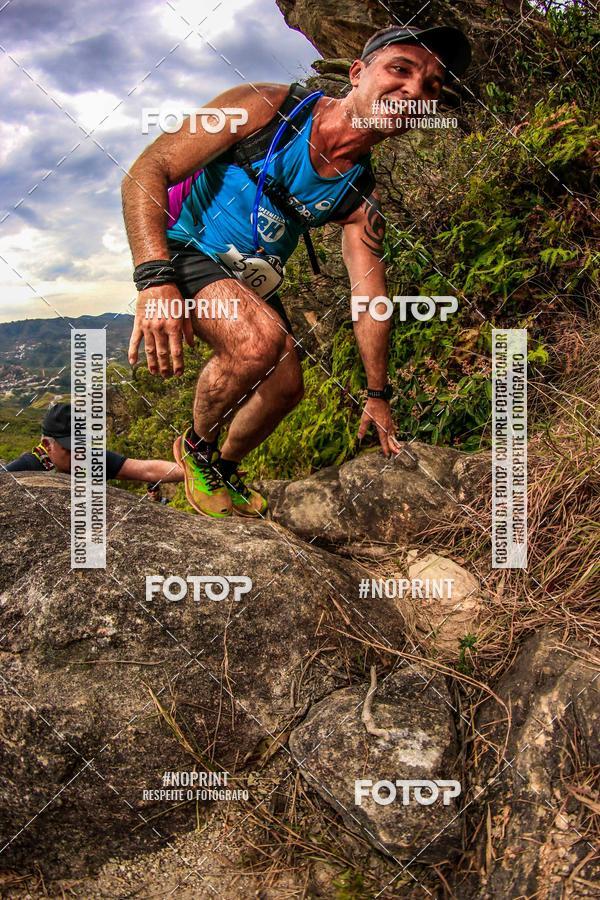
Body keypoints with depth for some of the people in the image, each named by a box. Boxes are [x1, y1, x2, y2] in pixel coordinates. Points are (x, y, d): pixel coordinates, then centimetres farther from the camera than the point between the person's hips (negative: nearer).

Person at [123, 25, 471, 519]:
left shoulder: (362, 197, -7)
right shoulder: (264, 107, -21)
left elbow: (370, 296, -1)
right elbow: (146, 171, -25)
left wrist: (378, 395, 1)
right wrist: (155, 279, -39)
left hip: (252, 279, 7)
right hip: (180, 247, -6)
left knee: (287, 387, 5)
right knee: (261, 339, -32)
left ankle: (226, 467, 37)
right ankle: (196, 448, -3)